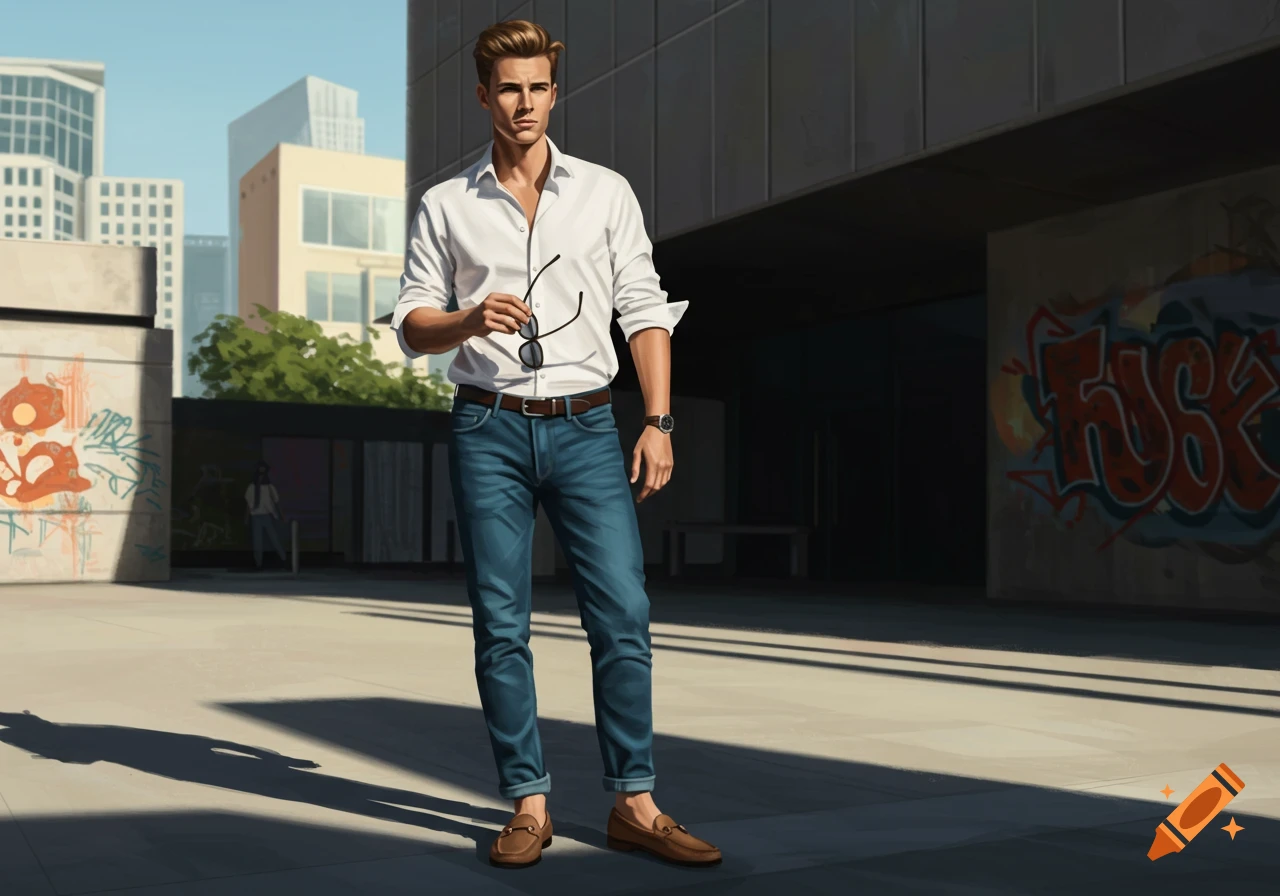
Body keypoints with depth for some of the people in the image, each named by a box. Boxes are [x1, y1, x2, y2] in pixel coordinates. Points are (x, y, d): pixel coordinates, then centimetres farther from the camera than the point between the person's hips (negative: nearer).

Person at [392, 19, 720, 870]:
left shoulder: (607, 192, 8)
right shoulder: (446, 206, 8)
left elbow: (646, 311, 6)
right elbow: (411, 326, 8)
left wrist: (659, 422, -3)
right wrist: (470, 320, -14)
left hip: (586, 426, 0)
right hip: (489, 428, 0)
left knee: (623, 613, -6)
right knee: (501, 626, 0)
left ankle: (634, 805, 3)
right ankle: (529, 806, 10)